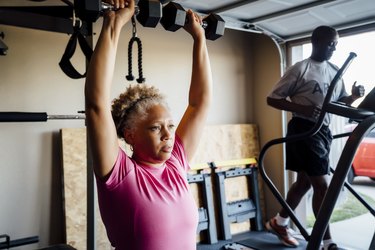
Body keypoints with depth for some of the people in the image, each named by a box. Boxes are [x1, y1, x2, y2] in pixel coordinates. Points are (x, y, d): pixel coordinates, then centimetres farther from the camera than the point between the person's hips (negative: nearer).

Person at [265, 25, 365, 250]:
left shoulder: (335, 71, 13)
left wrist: (354, 96, -6)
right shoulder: (300, 69, -8)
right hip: (304, 129, -8)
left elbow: (340, 102, 17)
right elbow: (272, 99, -10)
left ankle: (279, 222, 32)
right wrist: (301, 109, -23)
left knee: (305, 181, 15)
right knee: (322, 184, -8)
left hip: (324, 131, 8)